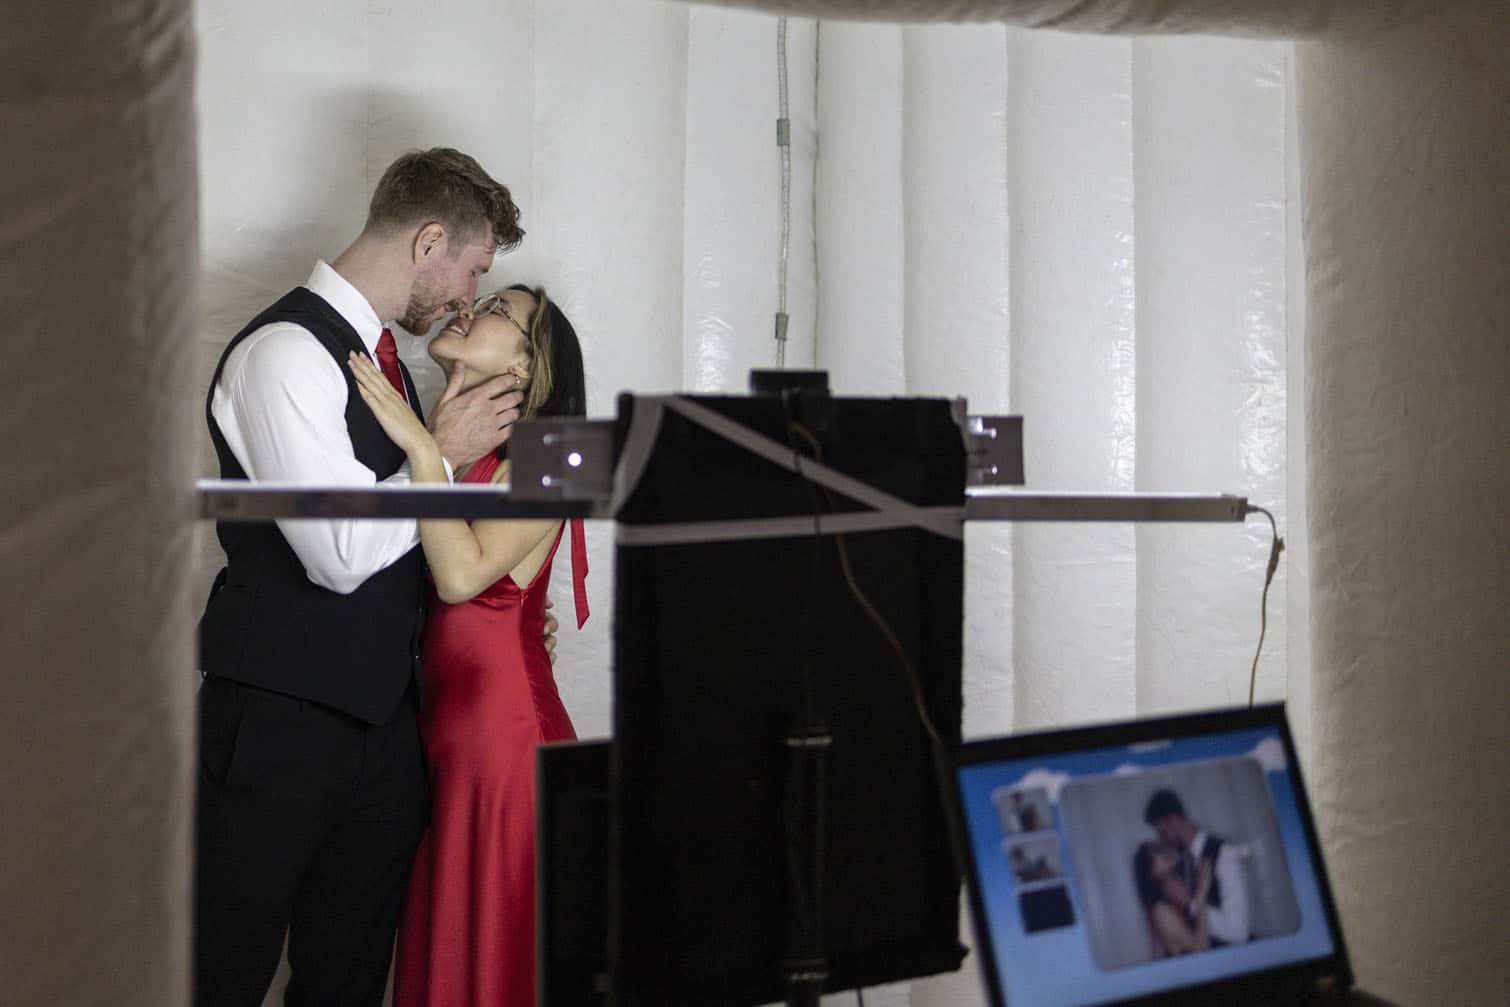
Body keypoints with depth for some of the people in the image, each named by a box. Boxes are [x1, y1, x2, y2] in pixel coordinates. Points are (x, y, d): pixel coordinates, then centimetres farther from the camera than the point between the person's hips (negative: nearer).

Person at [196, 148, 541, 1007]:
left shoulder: (379, 354, 14)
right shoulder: (285, 351, -15)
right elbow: (341, 553, -22)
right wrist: (444, 451, -10)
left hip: (381, 710, 9)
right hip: (279, 722, -8)